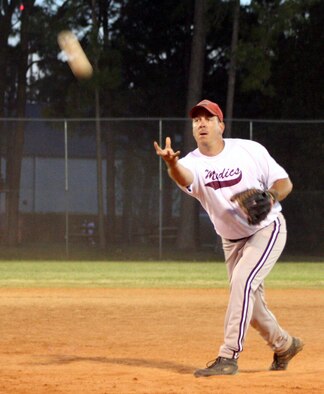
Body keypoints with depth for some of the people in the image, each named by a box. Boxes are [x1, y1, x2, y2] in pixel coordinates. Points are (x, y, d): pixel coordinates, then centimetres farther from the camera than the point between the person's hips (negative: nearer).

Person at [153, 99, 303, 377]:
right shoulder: (192, 163, -13)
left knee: (243, 282, -24)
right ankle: (284, 345, 38)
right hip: (232, 240, 4)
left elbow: (285, 182, -9)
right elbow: (183, 177, -39)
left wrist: (270, 197, -32)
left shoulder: (250, 150, -14)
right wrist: (172, 164, -63)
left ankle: (229, 356, -22)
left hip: (267, 230, -4)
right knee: (249, 302, 12)